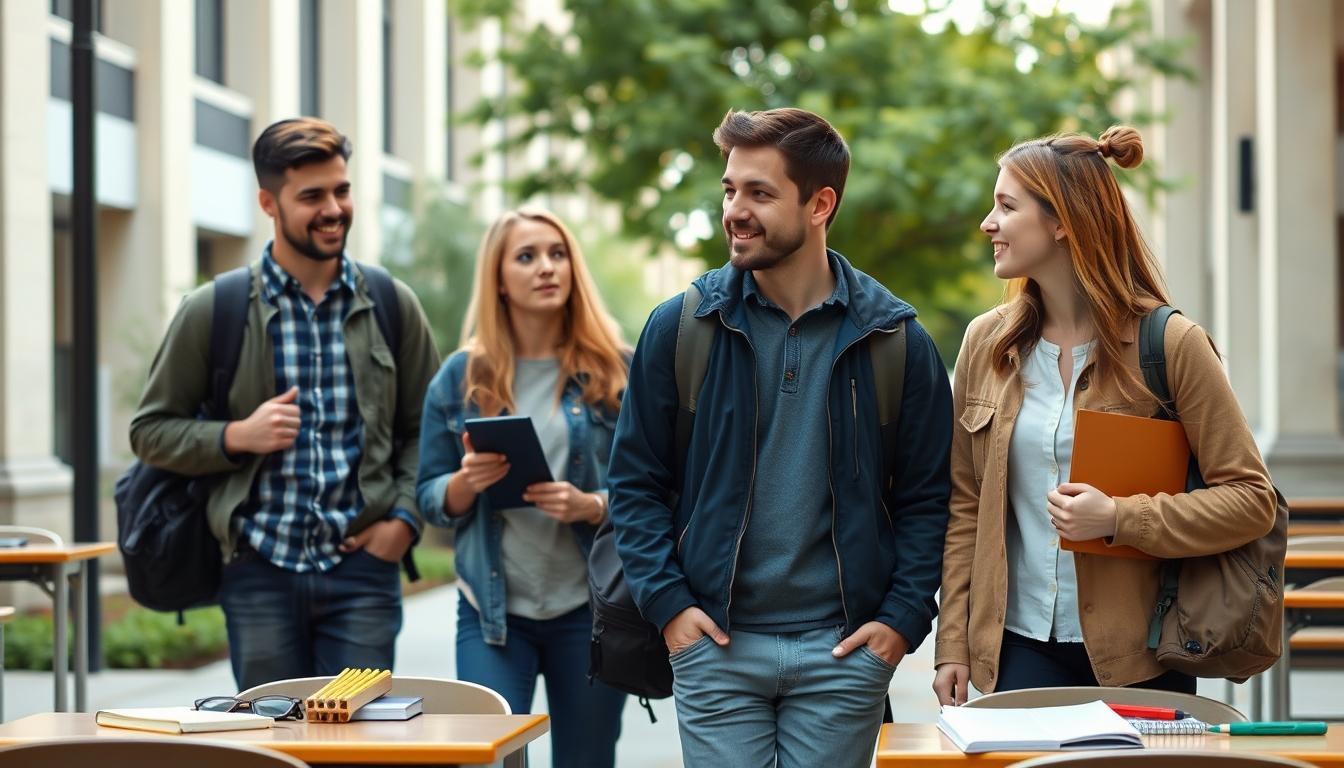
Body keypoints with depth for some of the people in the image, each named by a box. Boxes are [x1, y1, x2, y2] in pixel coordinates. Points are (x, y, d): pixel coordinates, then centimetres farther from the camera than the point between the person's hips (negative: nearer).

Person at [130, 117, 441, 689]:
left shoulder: (392, 306, 6)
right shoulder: (213, 311, 0)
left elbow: (423, 427, 12)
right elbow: (150, 430, 5)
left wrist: (404, 516, -3)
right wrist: (238, 436, -12)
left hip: (362, 567, 1)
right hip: (260, 571, -1)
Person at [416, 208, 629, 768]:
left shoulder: (615, 371, 0)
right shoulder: (460, 376, 4)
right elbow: (432, 500, 7)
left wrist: (592, 506, -19)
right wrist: (466, 482, -14)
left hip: (589, 607, 0)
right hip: (492, 610, 0)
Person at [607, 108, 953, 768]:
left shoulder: (894, 339, 2)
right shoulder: (679, 328, 2)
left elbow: (926, 494, 6)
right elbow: (635, 481, 6)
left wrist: (904, 616, -5)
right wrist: (666, 602, -5)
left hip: (845, 648, 0)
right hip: (715, 642, 0)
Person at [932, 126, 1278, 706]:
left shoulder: (1172, 344, -7)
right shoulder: (986, 343, 5)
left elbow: (1251, 500, -7)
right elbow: (966, 507, 10)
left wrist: (1119, 519, -19)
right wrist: (953, 645, 4)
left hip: (1139, 657, -3)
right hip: (1018, 651, 3)